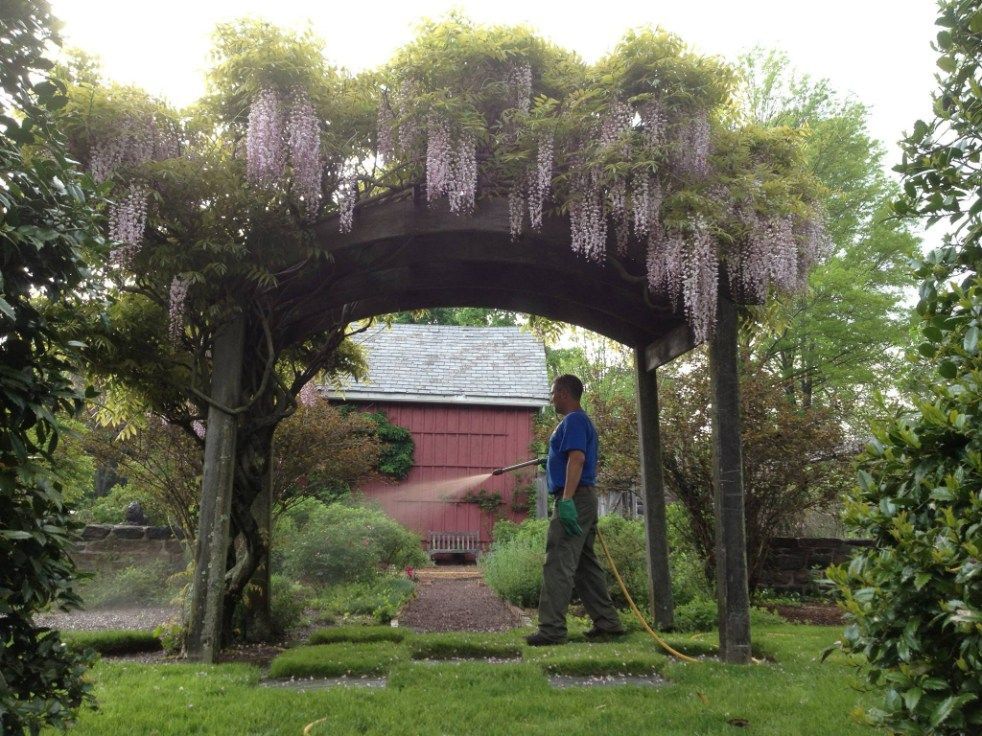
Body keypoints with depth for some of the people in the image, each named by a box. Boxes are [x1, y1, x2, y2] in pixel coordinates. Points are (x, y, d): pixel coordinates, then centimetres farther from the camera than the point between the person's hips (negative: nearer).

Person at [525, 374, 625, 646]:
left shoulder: (573, 420, -10)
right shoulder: (581, 420, 20)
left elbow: (577, 459, -23)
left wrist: (566, 500, -30)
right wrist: (551, 461, 43)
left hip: (574, 500, -11)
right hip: (585, 501, 11)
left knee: (558, 564, -11)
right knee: (586, 565, 14)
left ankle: (552, 629, -10)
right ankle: (607, 623, 18)